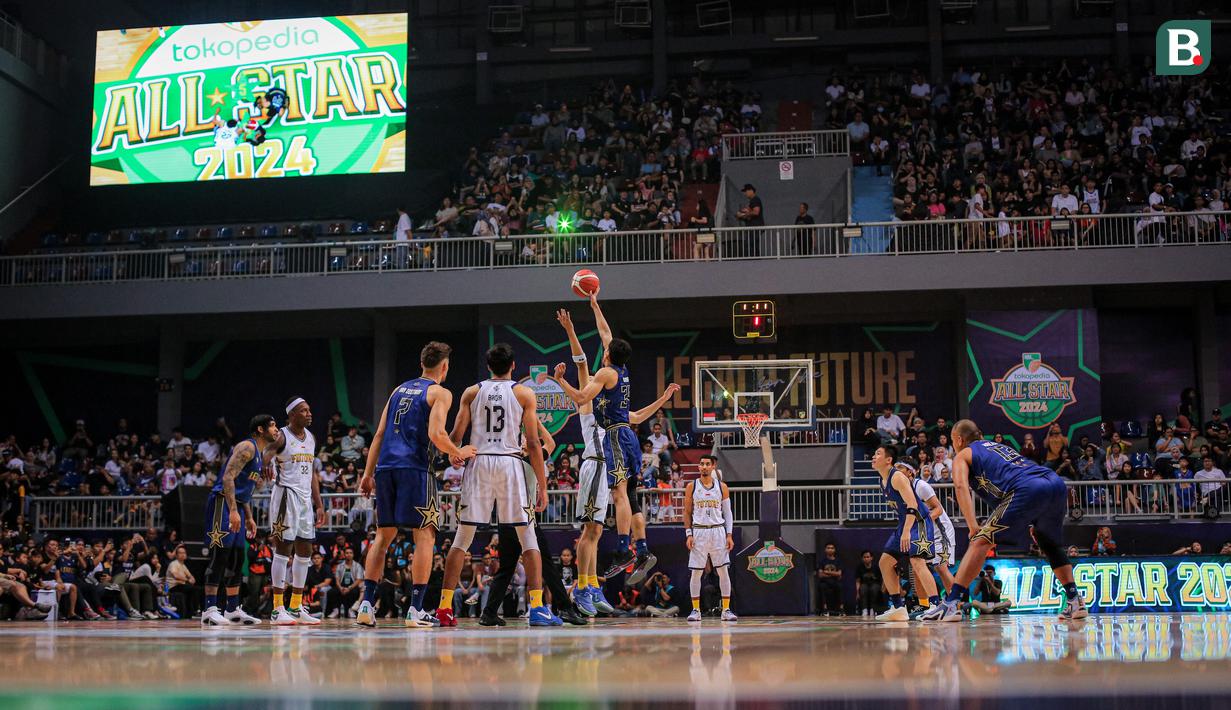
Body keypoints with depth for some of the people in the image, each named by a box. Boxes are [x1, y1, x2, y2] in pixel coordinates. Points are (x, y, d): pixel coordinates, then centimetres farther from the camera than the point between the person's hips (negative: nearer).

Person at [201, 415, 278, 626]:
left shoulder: (260, 454, 20)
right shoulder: (247, 447, -12)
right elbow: (228, 477, -22)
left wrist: (249, 517, 23)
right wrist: (233, 511, -28)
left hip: (237, 506, 10)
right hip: (222, 502, -10)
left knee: (237, 559, 12)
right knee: (220, 556, -13)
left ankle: (233, 609, 19)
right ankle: (209, 610, -13)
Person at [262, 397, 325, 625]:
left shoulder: (311, 438, 14)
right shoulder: (281, 436, -9)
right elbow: (266, 453, -29)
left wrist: (319, 504, 15)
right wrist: (266, 465, -53)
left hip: (305, 497, 8)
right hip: (285, 495, -8)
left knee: (304, 551, 8)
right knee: (283, 549, -8)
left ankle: (296, 608, 16)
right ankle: (277, 609, -5)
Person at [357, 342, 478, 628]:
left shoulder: (399, 389, 21)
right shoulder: (440, 393, 2)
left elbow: (379, 434, 17)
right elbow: (436, 435, -13)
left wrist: (368, 473, 18)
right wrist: (459, 453, 4)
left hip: (385, 466, 6)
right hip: (414, 468, -6)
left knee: (384, 534, 13)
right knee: (424, 535, -1)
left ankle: (367, 604, 7)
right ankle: (416, 609, -6)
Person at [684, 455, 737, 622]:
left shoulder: (722, 487, 5)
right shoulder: (691, 487, 3)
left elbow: (727, 513, 7)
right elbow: (687, 512, 6)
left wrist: (729, 535, -2)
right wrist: (688, 534, -4)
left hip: (718, 531, 1)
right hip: (698, 532, -1)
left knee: (724, 571, -2)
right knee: (696, 572, 0)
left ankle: (726, 610, 3)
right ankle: (696, 610, 8)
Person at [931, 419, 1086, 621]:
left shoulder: (963, 455, 19)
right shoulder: (1000, 446, 39)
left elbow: (961, 485, 0)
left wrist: (973, 525, -7)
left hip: (1028, 490, -6)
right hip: (1057, 482, 6)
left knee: (981, 542, -3)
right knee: (1049, 543, 30)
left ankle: (949, 605, -12)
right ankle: (1075, 602, 27)